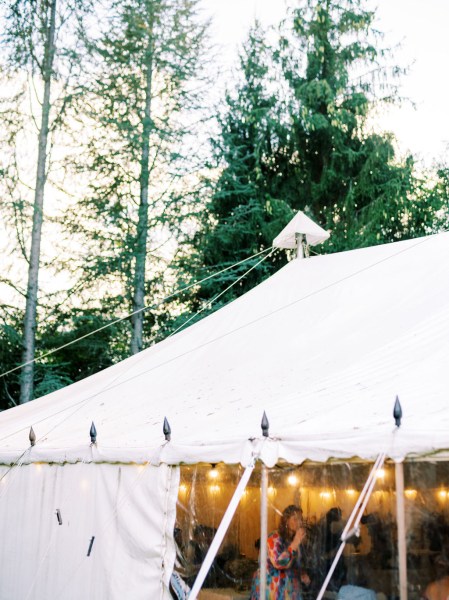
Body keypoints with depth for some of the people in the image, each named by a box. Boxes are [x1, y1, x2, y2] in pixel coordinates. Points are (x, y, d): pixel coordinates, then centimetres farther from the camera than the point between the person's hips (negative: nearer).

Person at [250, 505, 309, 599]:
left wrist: (301, 576, 4)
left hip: (288, 591, 8)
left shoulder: (293, 541, 10)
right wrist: (296, 543, -25)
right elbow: (279, 563, -28)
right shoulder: (274, 539, -13)